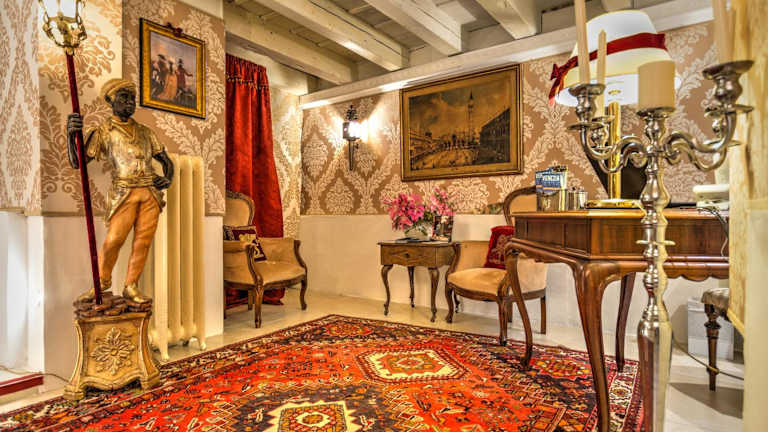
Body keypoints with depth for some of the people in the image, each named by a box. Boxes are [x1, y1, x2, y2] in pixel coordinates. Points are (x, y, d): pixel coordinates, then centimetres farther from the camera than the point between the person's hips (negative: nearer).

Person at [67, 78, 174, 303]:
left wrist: (167, 178, 1)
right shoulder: (103, 132, 6)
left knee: (143, 241, 3)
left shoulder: (145, 132, 17)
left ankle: (130, 287, 16)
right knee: (113, 240, -6)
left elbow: (166, 160, 21)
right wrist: (71, 134, -18)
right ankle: (102, 281, 20)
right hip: (125, 194, -3)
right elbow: (76, 162, -3)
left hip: (151, 194, 3)